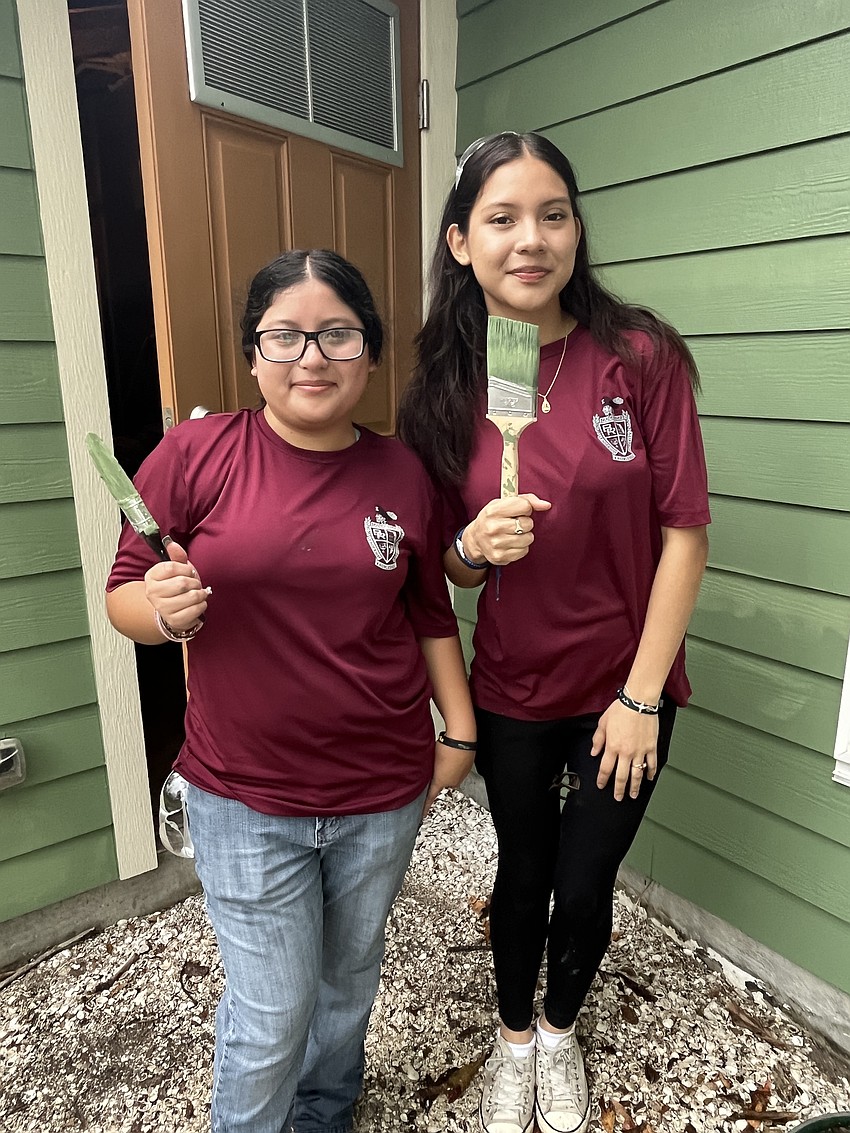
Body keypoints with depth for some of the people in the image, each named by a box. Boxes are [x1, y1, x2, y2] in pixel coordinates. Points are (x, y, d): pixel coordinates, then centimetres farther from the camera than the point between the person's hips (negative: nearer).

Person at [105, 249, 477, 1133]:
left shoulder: (402, 474, -3)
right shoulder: (193, 454, -10)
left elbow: (430, 613, 6)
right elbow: (122, 596, -4)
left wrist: (459, 729, 7)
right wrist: (162, 611, -26)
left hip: (383, 792, 3)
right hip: (244, 796, -2)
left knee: (349, 980, 24)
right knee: (271, 1012, 9)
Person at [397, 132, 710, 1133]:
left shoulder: (641, 357, -14)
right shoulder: (443, 390, -7)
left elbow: (684, 531, -11)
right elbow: (448, 570, 2)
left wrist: (641, 695, -12)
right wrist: (475, 545, -22)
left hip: (624, 688, -1)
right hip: (510, 690, 2)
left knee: (584, 886, 15)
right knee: (522, 871, 21)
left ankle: (560, 1032, 50)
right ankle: (513, 1038, 51)